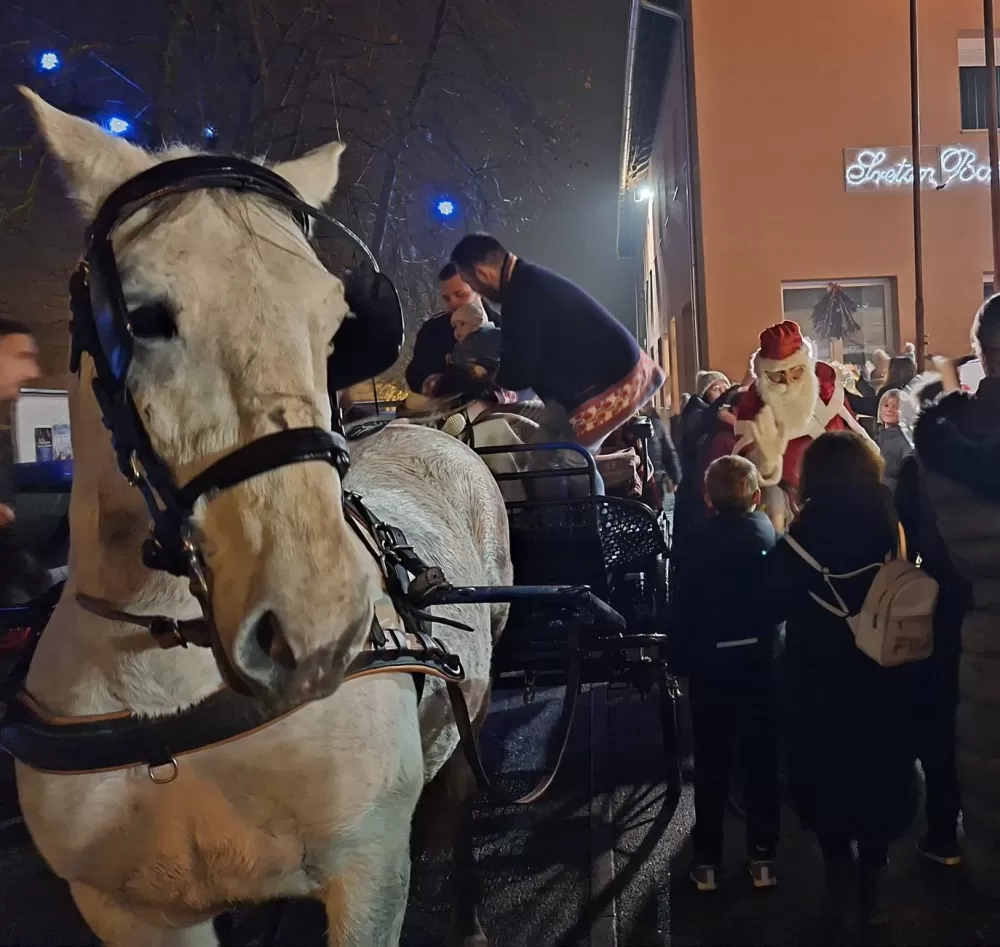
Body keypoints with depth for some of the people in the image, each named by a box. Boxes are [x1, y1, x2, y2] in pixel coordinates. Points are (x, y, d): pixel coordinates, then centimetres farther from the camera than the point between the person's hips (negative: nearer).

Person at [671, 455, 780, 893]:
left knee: (711, 764, 9)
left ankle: (707, 861, 15)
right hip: (761, 660, 1)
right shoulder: (770, 535, -7)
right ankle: (762, 856, 19)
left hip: (710, 663, -1)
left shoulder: (697, 542, -10)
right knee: (760, 761, 13)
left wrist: (681, 658, 1)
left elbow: (681, 607, -8)